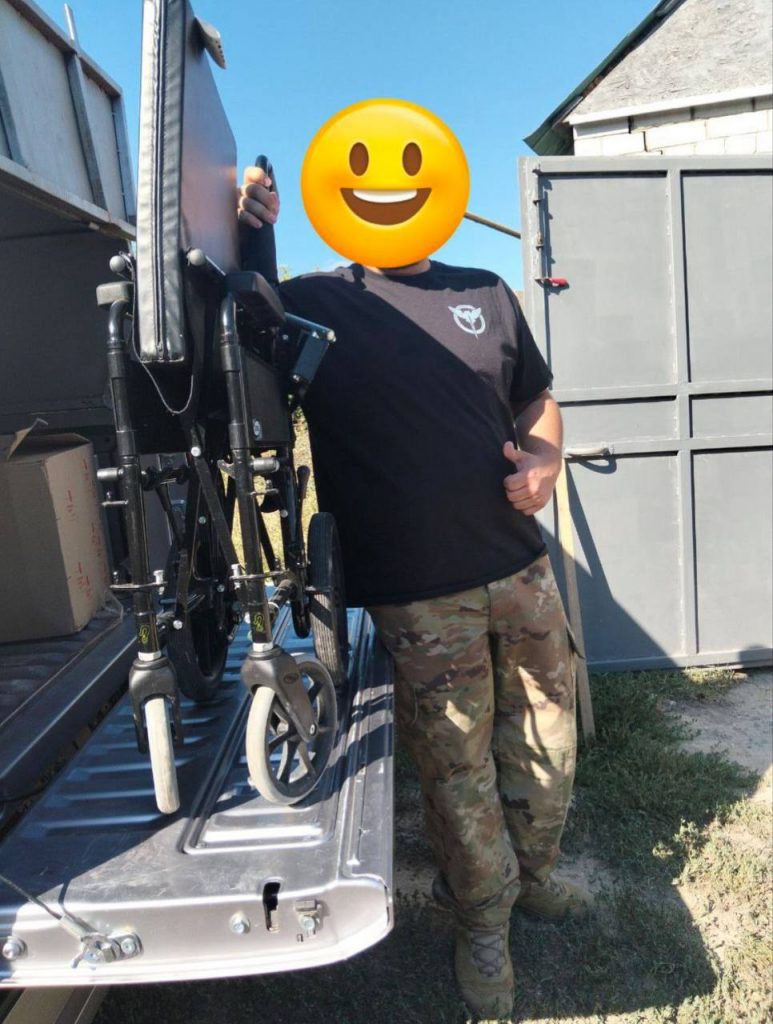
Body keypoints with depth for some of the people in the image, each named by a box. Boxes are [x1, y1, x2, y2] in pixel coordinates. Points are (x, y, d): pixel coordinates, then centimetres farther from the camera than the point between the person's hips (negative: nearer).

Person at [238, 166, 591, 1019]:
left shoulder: (486, 295, 11)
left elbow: (536, 400, 18)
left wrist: (545, 459, -4)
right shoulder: (310, 304, 0)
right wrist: (244, 242, -12)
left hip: (520, 565, 5)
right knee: (458, 766, 7)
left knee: (545, 735, 18)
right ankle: (482, 924, 34)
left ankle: (535, 876, 45)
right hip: (418, 596, -4)